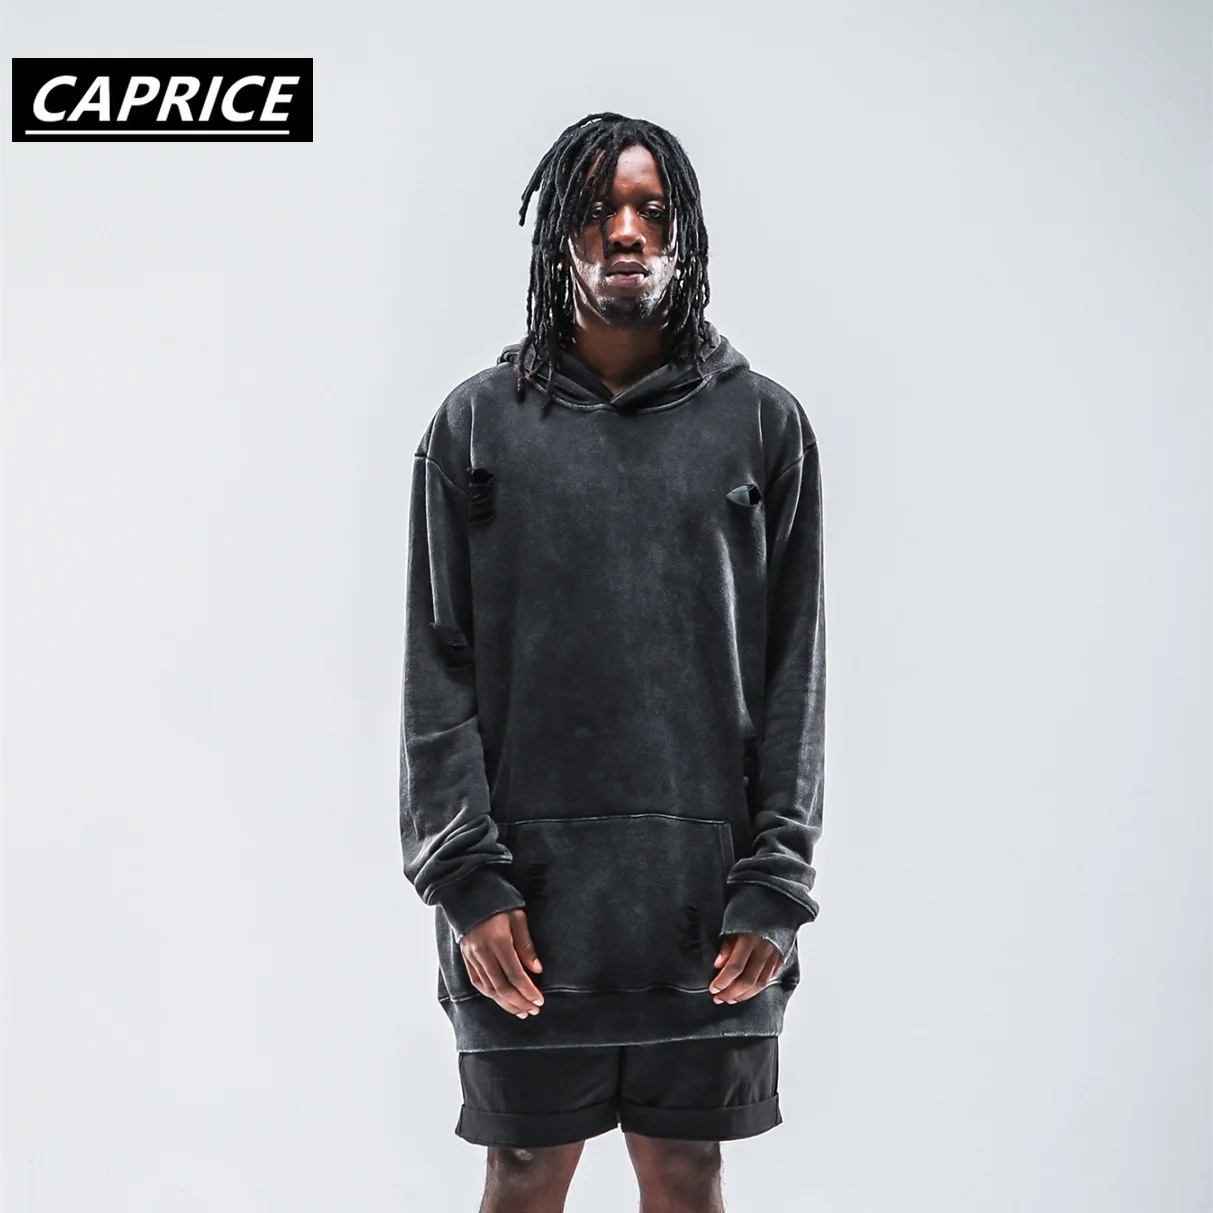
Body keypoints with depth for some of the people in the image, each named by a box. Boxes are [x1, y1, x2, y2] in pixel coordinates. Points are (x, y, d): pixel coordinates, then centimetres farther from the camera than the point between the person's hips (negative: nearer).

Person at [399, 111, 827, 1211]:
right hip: (527, 893, 0)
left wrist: (775, 883, -4)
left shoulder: (765, 424, 5)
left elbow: (795, 674, 3)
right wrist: (467, 879, -7)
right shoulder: (478, 425, 5)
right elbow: (438, 676, 1)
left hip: (707, 894, 1)